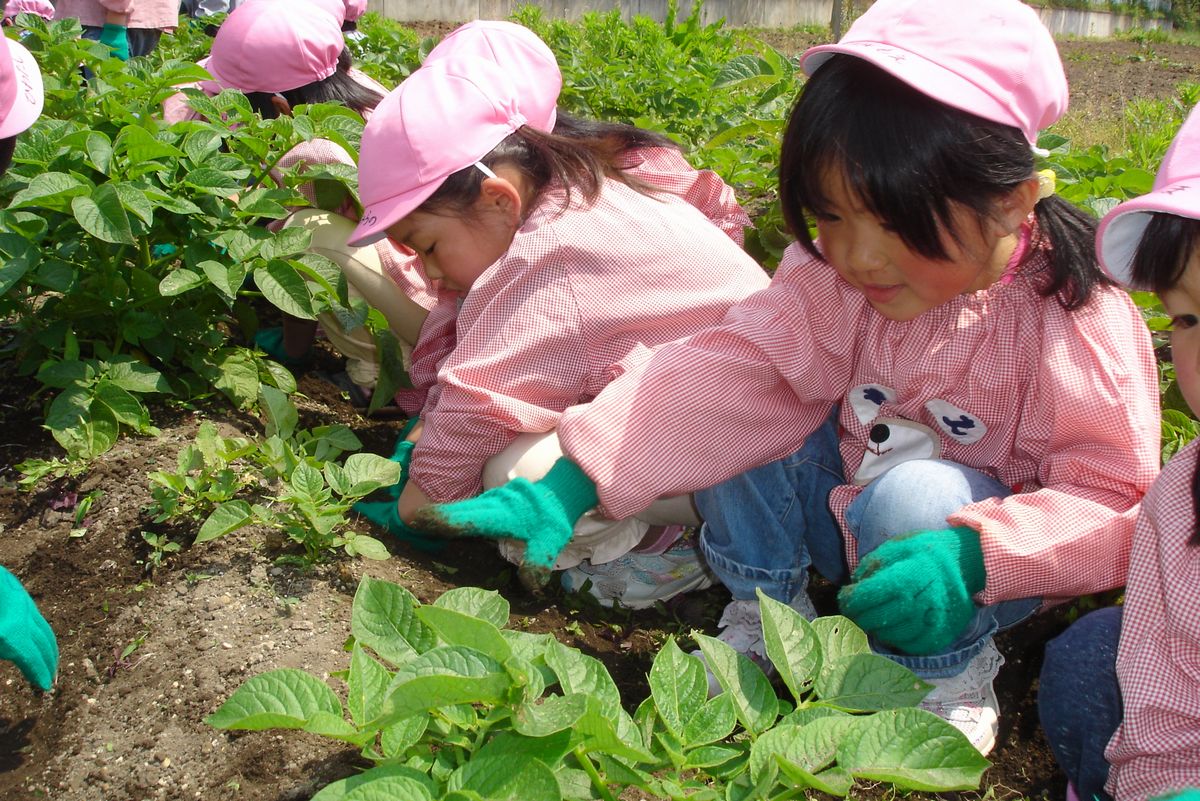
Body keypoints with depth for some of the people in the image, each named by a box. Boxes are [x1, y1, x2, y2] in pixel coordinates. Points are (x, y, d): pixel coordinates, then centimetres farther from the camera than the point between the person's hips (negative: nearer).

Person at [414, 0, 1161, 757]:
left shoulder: (1078, 320, -23)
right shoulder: (834, 274, -13)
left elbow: (1116, 499, -22)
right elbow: (731, 367, -24)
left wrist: (970, 554, -40)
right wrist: (571, 484, -35)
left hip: (984, 561, -3)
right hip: (847, 513, 4)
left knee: (911, 498, -35)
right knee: (734, 425, -18)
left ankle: (955, 676, -7)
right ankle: (763, 615, 1)